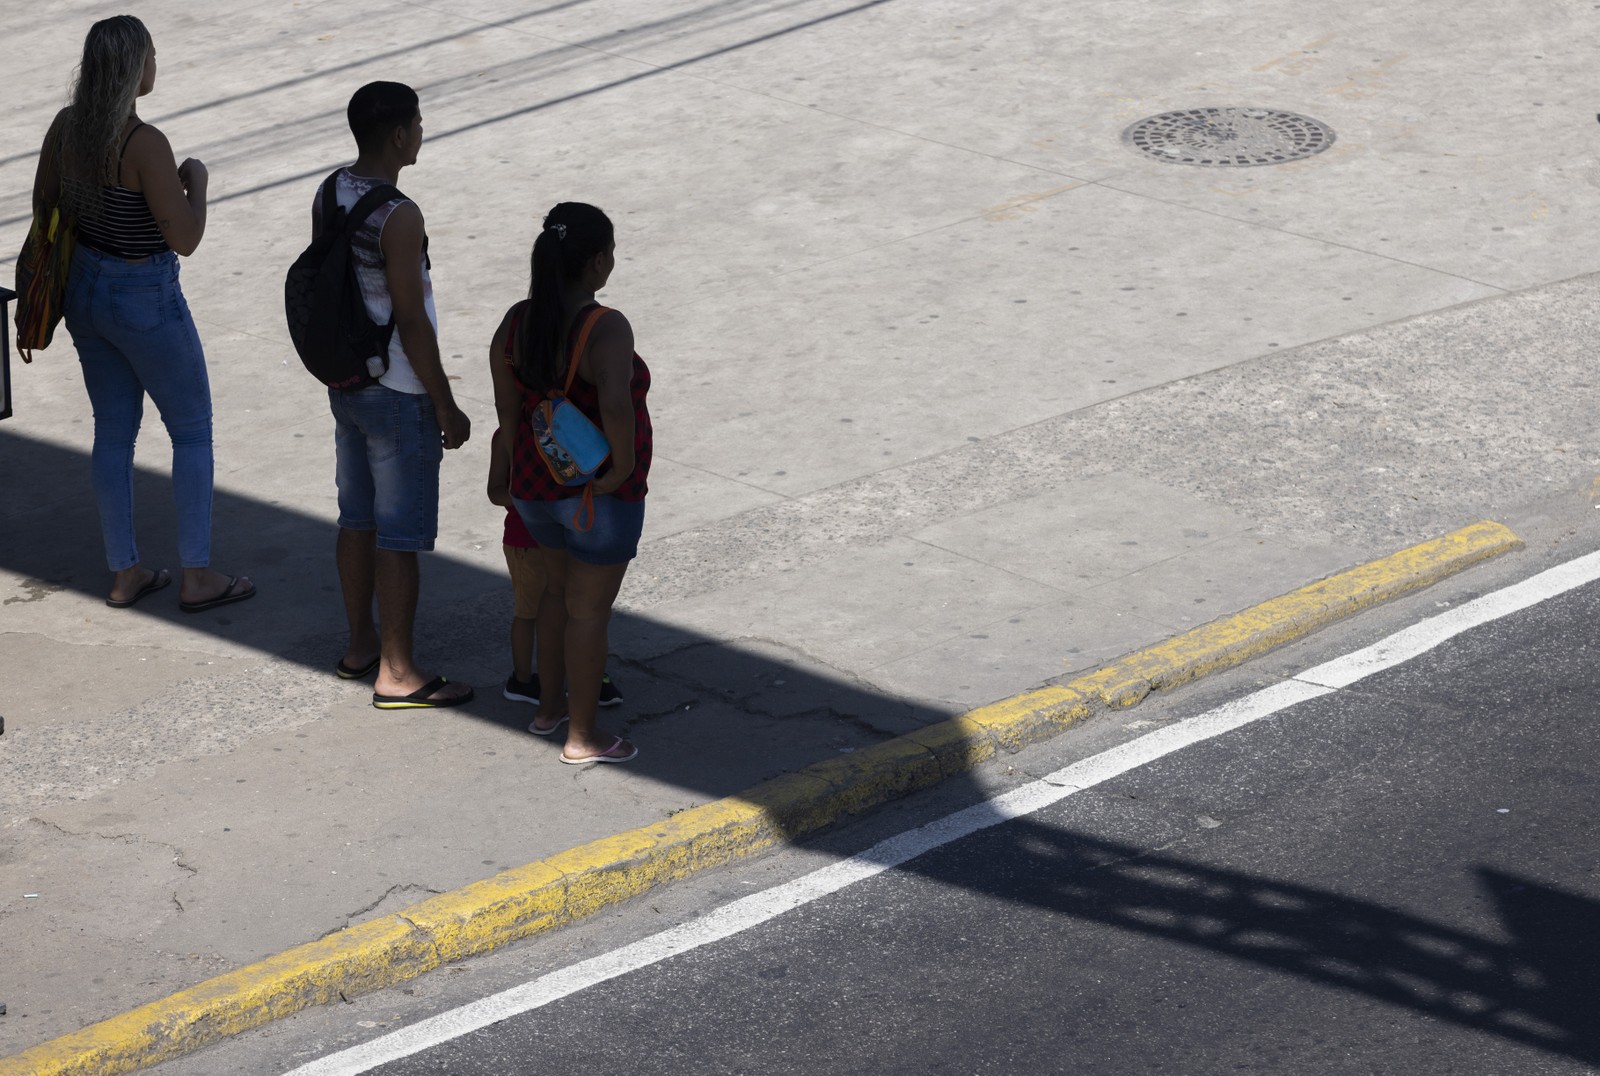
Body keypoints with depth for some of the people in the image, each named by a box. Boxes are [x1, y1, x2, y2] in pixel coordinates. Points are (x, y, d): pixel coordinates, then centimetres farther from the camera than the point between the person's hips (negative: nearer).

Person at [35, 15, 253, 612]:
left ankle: (124, 573, 26)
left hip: (85, 289, 7)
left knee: (114, 429, 18)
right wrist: (197, 180, -7)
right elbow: (185, 238, -23)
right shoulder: (146, 144, -28)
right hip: (145, 300, -7)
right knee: (193, 429, 11)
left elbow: (45, 206, 8)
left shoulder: (66, 126, -5)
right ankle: (197, 576, 16)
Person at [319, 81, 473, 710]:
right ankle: (396, 675, 7)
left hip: (345, 382, 9)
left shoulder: (329, 194, 2)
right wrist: (446, 408, -14)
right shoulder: (398, 217, -24)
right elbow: (411, 321, -22)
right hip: (398, 396, -9)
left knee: (358, 519, 19)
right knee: (400, 536, 0)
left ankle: (360, 645, 31)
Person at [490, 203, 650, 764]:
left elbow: (507, 408, 4)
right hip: (601, 498, -7)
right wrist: (623, 466, -25)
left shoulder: (516, 322, -3)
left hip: (536, 487, 7)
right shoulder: (606, 328, -24)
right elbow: (616, 405, -40)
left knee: (558, 588, 28)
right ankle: (582, 737, 19)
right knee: (588, 611, 7)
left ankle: (549, 704, 42)